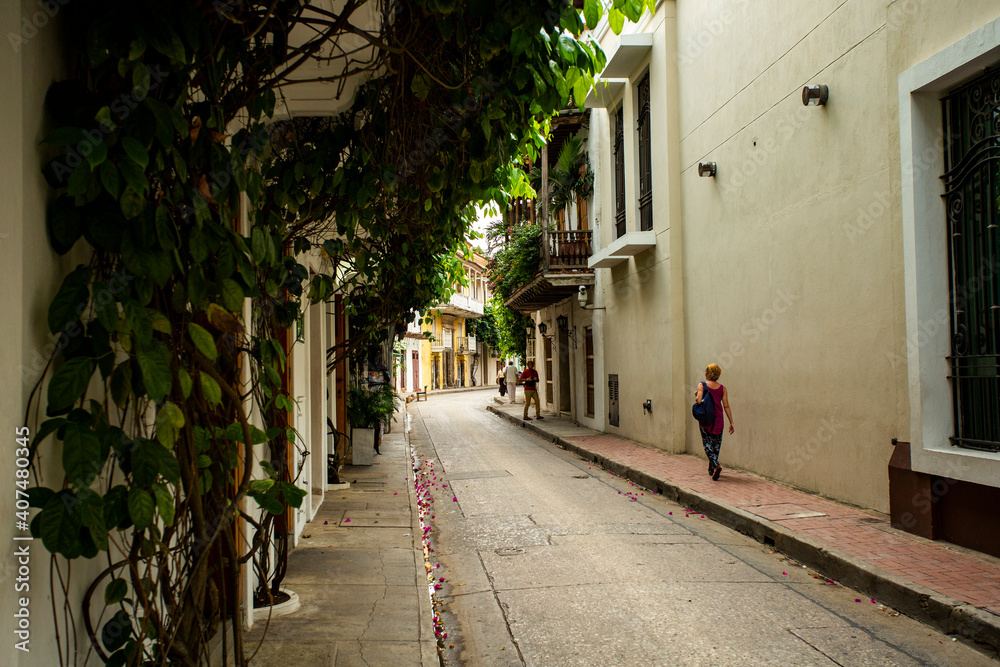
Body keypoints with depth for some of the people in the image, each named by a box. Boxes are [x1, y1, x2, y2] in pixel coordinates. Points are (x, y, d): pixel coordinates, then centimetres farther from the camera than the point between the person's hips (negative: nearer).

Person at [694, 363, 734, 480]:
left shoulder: (702, 385, -6)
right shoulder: (722, 389, 1)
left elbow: (699, 400, -17)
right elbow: (726, 406, -2)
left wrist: (696, 395, 6)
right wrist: (731, 423, 1)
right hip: (718, 420, 3)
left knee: (707, 444, 2)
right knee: (716, 445, 14)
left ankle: (716, 466, -20)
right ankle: (712, 469, 23)